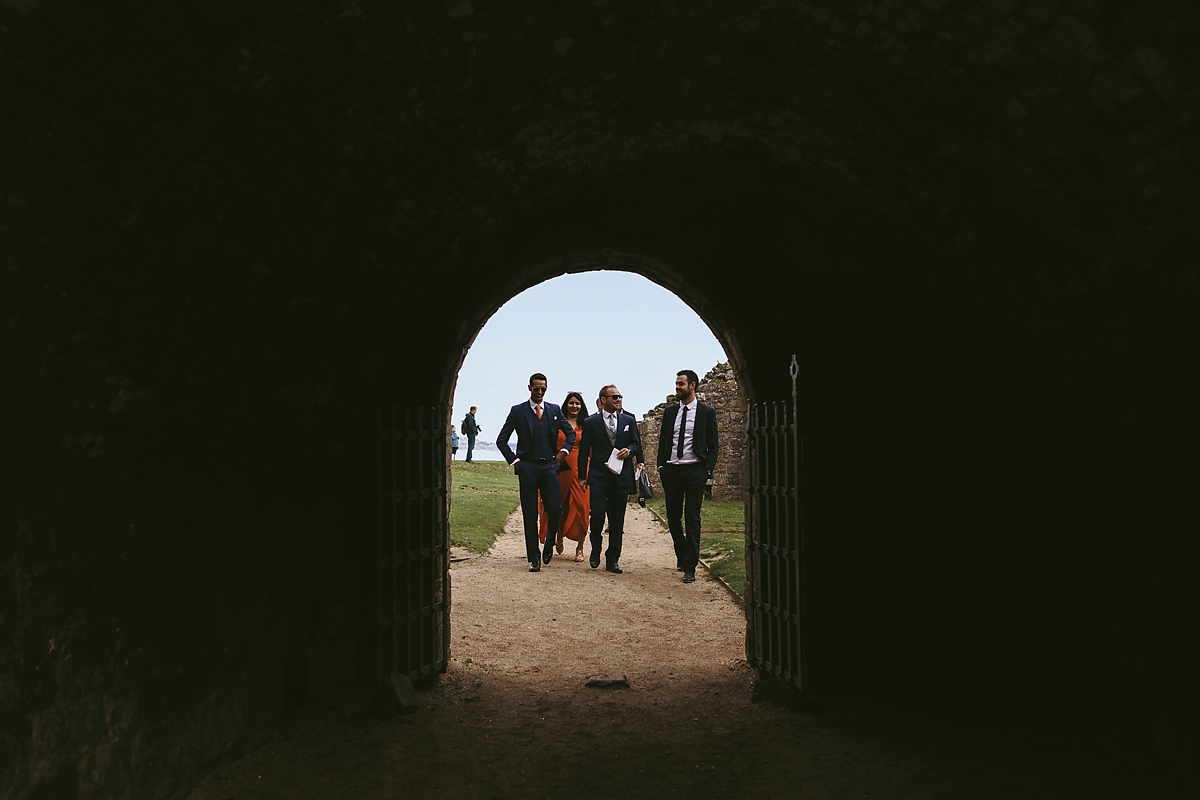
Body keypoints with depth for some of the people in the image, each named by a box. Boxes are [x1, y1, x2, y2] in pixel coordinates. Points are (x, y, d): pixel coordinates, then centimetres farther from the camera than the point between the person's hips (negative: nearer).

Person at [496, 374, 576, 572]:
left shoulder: (555, 410, 9)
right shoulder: (517, 411, 3)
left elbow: (570, 432, 19)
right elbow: (501, 440, 5)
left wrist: (564, 451, 5)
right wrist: (514, 460, -1)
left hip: (550, 466, 2)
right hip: (528, 468, -1)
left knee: (555, 509, -8)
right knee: (530, 515, 1)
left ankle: (549, 542, 20)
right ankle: (534, 558, 8)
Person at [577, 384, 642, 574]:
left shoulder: (629, 420, 11)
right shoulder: (590, 422, 4)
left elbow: (637, 445, 15)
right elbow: (584, 451, 4)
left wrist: (629, 450, -8)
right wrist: (582, 476, 0)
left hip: (621, 477, 2)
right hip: (598, 477, -2)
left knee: (617, 520, 4)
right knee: (597, 514, -9)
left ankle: (613, 560, 13)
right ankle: (595, 551, 17)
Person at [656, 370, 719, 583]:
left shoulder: (707, 412, 1)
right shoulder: (669, 411, 11)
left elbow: (713, 445, 2)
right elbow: (663, 441, 15)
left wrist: (708, 470, -8)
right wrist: (660, 466, 5)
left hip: (694, 471, -4)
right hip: (671, 470, 4)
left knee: (692, 519, -5)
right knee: (673, 518, 9)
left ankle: (690, 567, -2)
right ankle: (681, 557, 27)